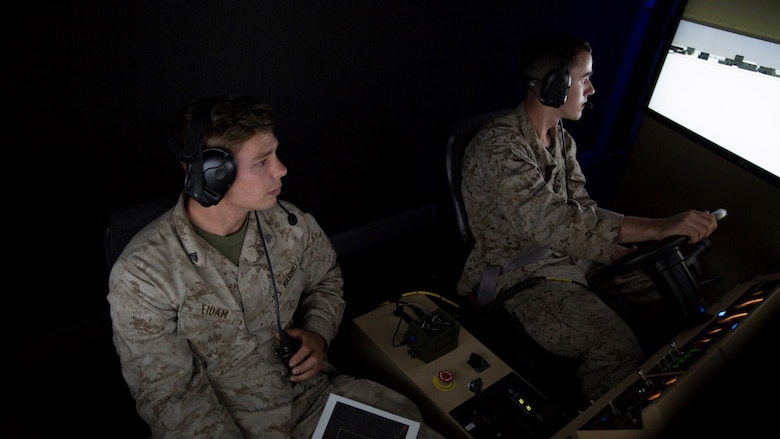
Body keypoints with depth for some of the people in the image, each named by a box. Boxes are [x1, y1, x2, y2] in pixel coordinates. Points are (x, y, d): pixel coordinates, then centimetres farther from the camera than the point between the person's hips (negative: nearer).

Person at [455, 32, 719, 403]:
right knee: (618, 348, -26)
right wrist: (659, 227, -36)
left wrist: (622, 255, -11)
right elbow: (555, 222, -35)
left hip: (568, 253, 9)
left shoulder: (560, 138, 8)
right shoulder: (498, 147, -24)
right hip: (520, 273, -9)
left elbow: (581, 210, 6)